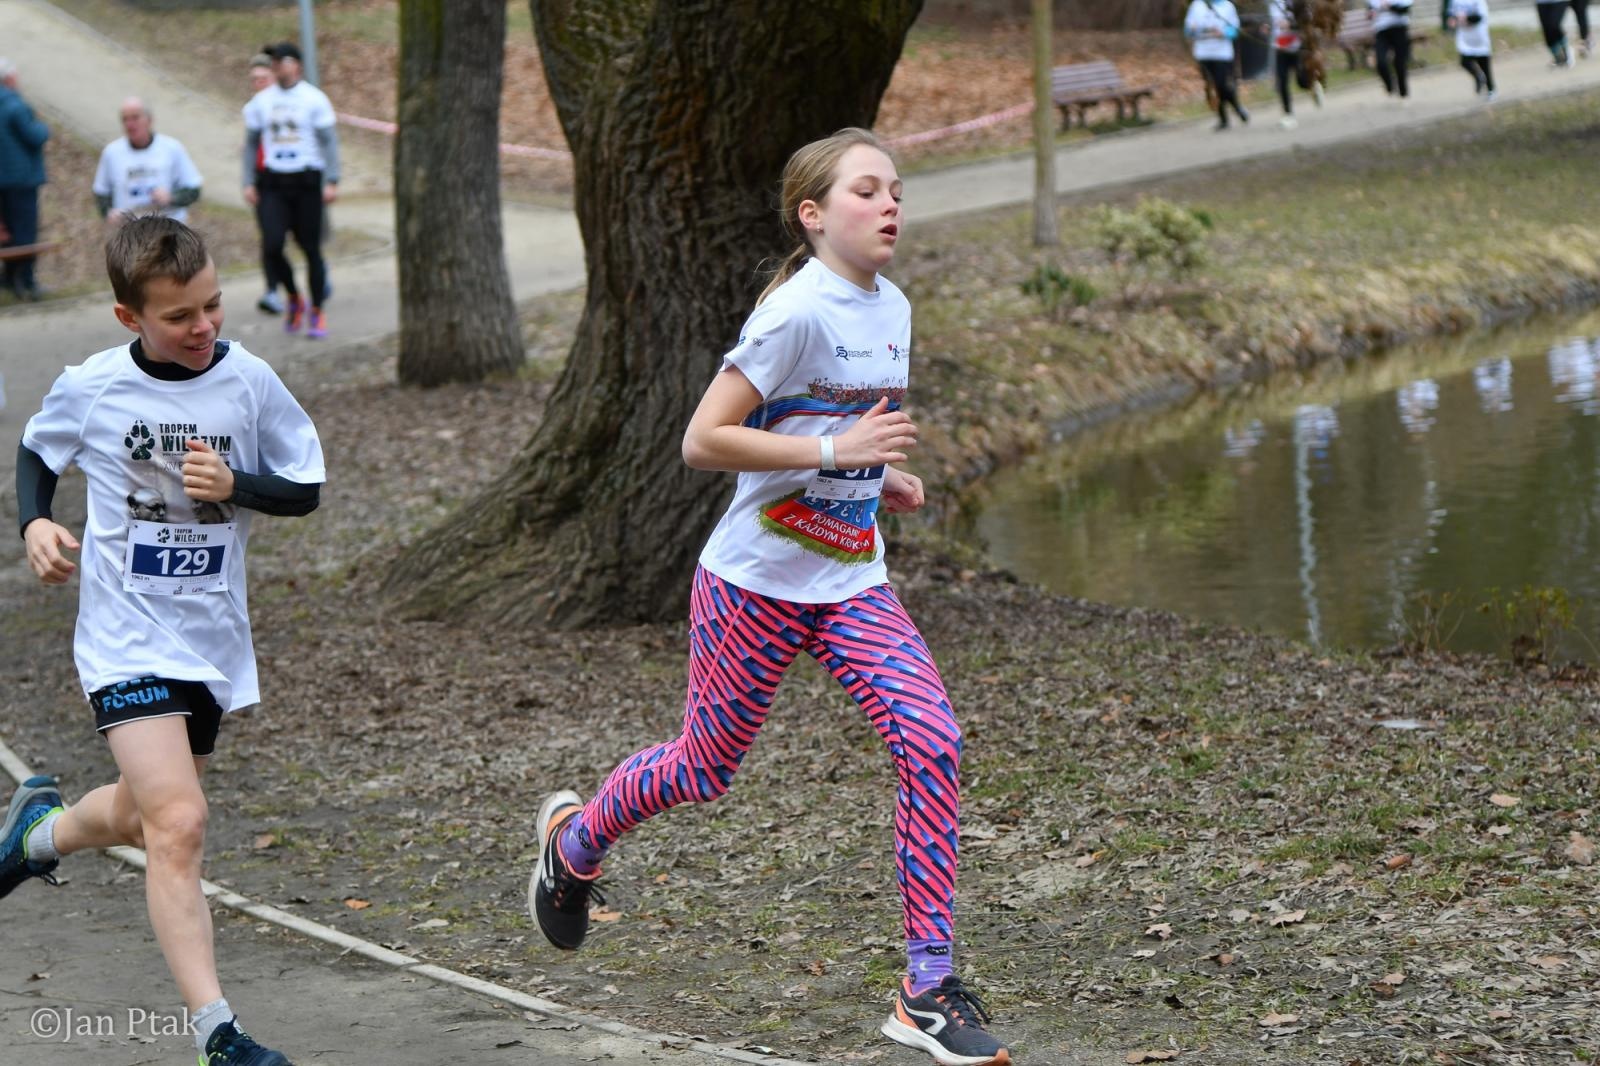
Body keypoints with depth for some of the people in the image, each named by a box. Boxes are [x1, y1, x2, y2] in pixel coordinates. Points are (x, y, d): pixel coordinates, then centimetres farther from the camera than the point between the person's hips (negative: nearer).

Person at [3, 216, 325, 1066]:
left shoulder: (249, 382, -5)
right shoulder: (90, 389, -8)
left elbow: (305, 489, 3)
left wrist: (233, 485, -16)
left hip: (213, 636, 4)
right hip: (127, 635, -4)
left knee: (142, 818, 21)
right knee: (177, 823, -19)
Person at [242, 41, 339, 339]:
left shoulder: (314, 99, 0)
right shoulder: (261, 101, 9)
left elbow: (329, 140, -1)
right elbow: (251, 143, 15)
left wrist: (332, 181, -10)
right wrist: (249, 182, 7)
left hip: (307, 180, -2)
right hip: (273, 183, 2)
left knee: (311, 247, 1)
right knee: (271, 246, -12)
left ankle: (317, 312, 13)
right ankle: (294, 298, 11)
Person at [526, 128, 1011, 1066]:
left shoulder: (891, 308, 6)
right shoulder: (796, 311, -18)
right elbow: (703, 440, -22)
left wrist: (885, 476, 5)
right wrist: (836, 450, -27)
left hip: (853, 583, 6)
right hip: (756, 583, -6)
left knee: (934, 745, -12)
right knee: (707, 769, 9)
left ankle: (929, 991, -7)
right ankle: (574, 838, 43)